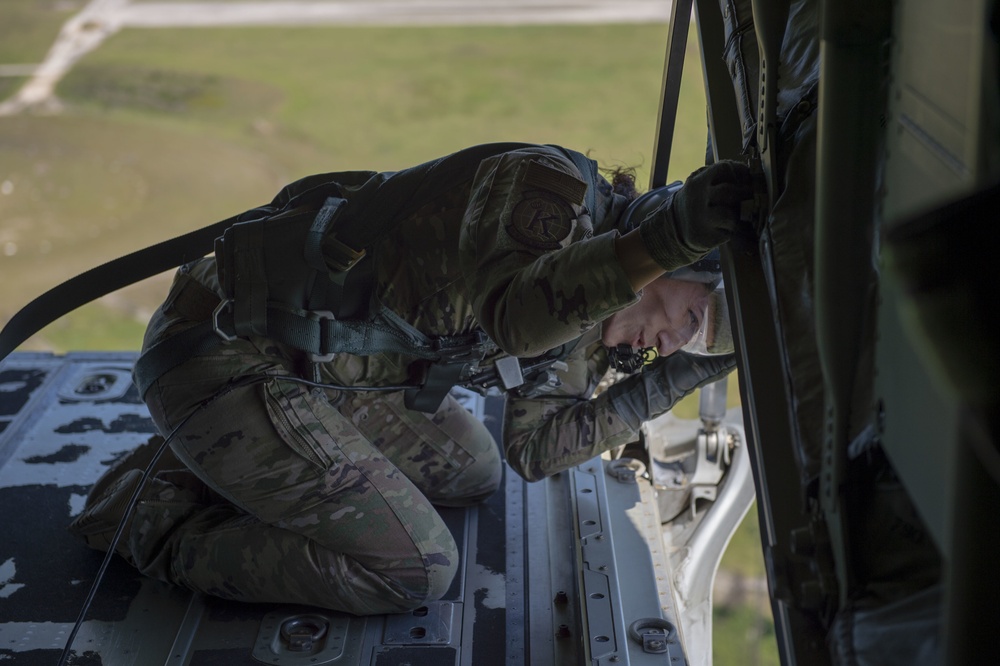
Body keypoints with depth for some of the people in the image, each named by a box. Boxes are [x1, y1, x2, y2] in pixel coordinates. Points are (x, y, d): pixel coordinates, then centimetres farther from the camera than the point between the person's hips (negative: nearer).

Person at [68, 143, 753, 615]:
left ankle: (219, 469, 19)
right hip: (228, 361, -10)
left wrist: (660, 389, 3)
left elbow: (532, 447, 8)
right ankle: (157, 520, 3)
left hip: (309, 362, 10)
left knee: (472, 472, 21)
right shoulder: (554, 184, -19)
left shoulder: (586, 310, 8)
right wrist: (662, 238, -48)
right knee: (417, 571, -11)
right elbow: (510, 318, -39)